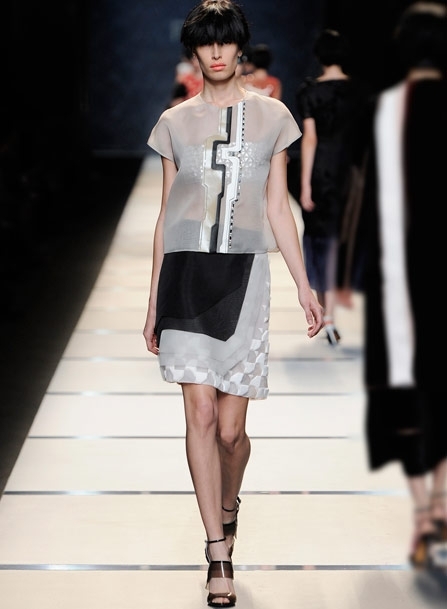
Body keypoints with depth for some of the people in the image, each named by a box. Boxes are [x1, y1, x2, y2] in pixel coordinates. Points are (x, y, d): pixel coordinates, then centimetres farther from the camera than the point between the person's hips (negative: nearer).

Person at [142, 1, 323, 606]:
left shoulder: (271, 116, 9)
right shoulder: (175, 122, 9)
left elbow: (278, 209, 11)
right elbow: (165, 217, 12)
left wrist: (303, 284, 6)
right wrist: (154, 302, 11)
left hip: (243, 274, 0)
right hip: (186, 272, 0)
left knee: (231, 427, 1)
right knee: (200, 412, -8)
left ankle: (227, 509, 33)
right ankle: (219, 552, 0)